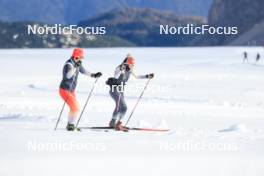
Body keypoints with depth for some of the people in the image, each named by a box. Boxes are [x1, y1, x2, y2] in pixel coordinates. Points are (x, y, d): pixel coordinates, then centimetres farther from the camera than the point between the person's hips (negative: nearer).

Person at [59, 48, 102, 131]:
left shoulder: (77, 64, 3)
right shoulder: (68, 64, -23)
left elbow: (83, 71, 21)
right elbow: (68, 76, -41)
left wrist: (93, 75, 20)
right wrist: (75, 67, -48)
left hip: (71, 90, 10)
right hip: (65, 90, -10)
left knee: (76, 108, 17)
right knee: (74, 107, -17)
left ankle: (70, 125, 30)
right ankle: (70, 125, -4)